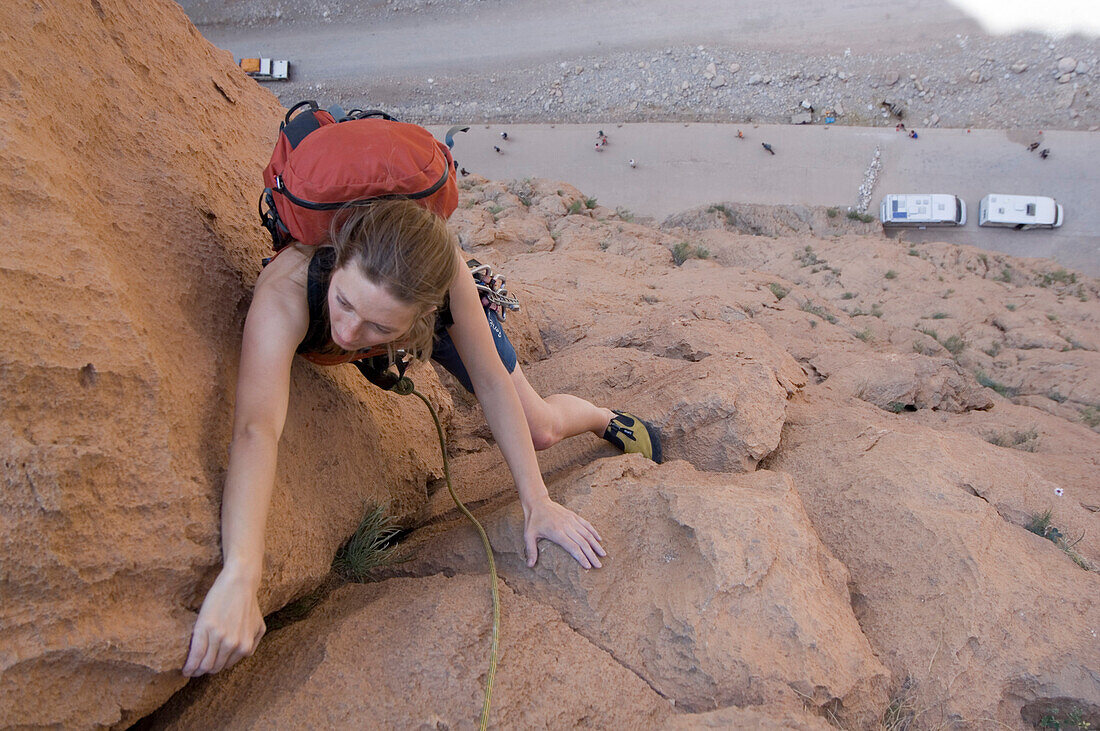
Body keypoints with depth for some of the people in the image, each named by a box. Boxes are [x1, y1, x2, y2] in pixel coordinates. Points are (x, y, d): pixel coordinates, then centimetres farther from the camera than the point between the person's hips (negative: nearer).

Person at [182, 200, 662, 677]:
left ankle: (609, 421, 41)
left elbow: (491, 382, -29)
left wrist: (536, 502, -27)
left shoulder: (444, 271, -43)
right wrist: (239, 576, -74)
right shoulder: (286, 291, -49)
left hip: (436, 317, 1)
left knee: (542, 430, 10)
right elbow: (256, 428, -61)